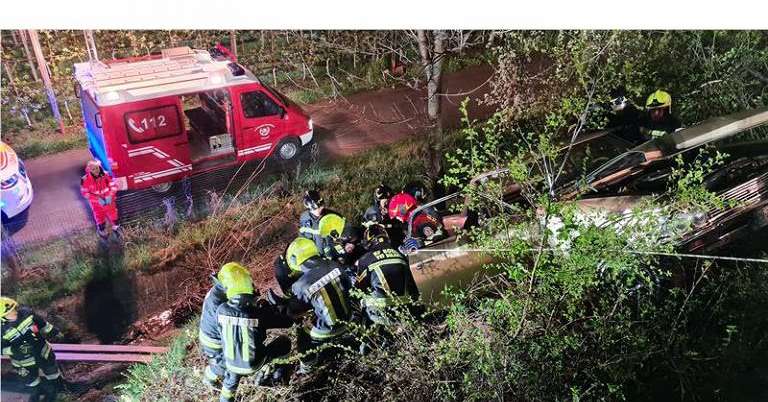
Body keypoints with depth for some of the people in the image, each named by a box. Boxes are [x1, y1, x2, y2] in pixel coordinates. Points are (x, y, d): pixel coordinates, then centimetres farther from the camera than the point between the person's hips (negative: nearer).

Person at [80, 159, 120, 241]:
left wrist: (110, 196, -22)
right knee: (100, 218, 18)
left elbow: (113, 185, -8)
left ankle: (116, 228, 49)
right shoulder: (86, 179, -21)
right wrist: (97, 199, -22)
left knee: (113, 215, 21)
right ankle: (103, 233, 43)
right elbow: (85, 192, -13)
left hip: (109, 201, 1)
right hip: (97, 204, -1)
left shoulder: (106, 175, -18)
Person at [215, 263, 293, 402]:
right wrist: (269, 308, -2)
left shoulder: (221, 310, -21)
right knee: (285, 342, 17)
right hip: (253, 364, -3)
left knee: (231, 379, 38)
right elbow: (288, 321, -16)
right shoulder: (259, 314, -29)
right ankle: (264, 373, 24)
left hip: (231, 363, 4)